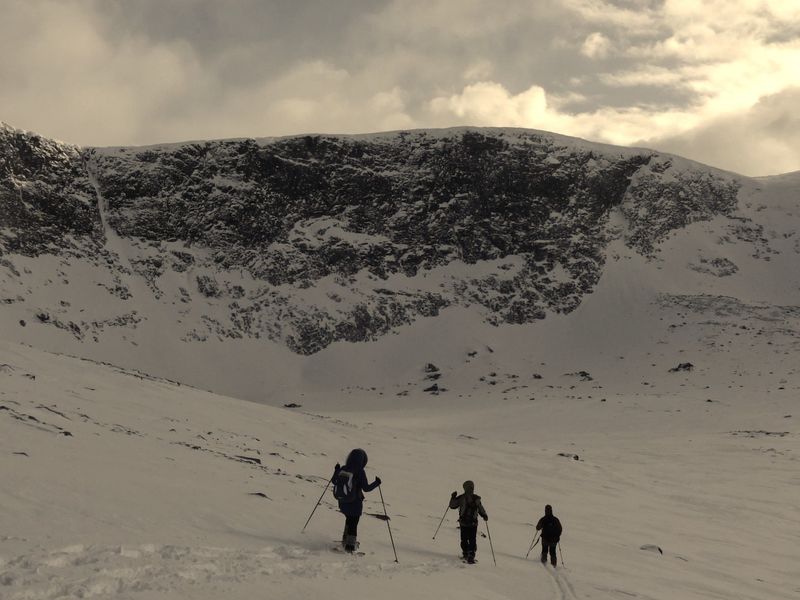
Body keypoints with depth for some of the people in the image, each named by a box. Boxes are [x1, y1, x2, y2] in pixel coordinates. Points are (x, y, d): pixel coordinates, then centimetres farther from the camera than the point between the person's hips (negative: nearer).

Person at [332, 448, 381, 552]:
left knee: (349, 519, 28)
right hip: (355, 504, -5)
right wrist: (376, 483, -2)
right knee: (353, 523, 14)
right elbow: (366, 488, -17)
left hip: (342, 502, 5)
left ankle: (346, 539, 38)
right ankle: (350, 544, 15)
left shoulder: (342, 469, -8)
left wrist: (336, 471, 22)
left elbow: (334, 481, 7)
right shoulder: (360, 472, -21)